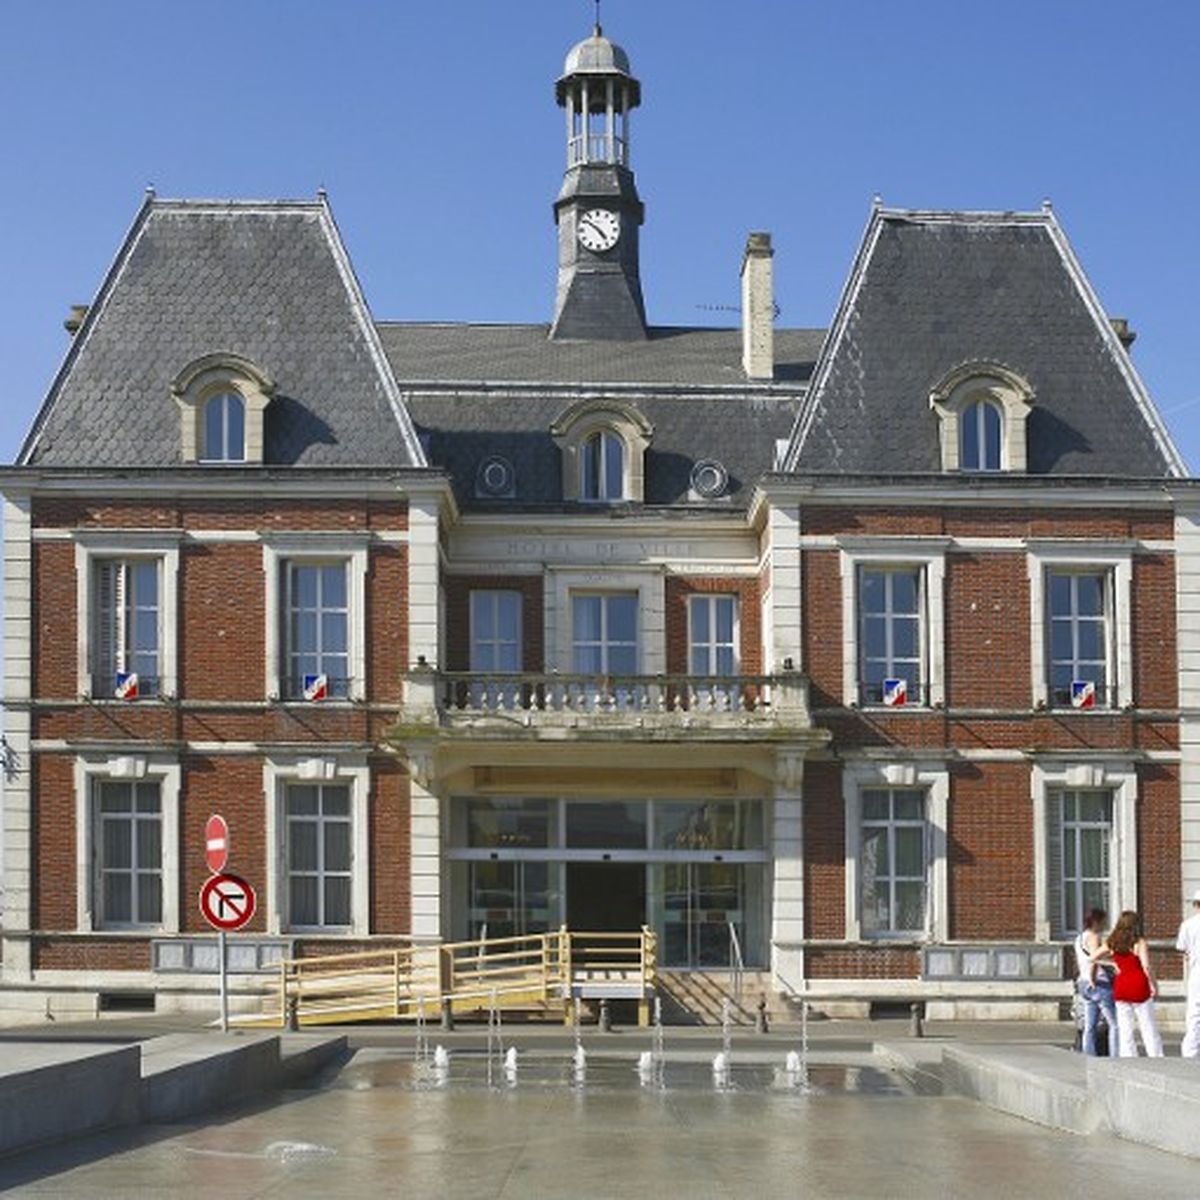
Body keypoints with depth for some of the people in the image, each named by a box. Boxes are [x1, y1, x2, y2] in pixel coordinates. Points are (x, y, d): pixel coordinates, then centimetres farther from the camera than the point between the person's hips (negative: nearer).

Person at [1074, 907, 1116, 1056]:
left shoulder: (1079, 938, 17)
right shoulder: (1093, 937, -12)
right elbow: (1094, 960, -25)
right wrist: (1093, 979, -18)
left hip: (1084, 984, 9)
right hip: (1100, 984, -9)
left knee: (1090, 1027, 8)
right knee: (1115, 1023, -3)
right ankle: (1115, 1058, -7)